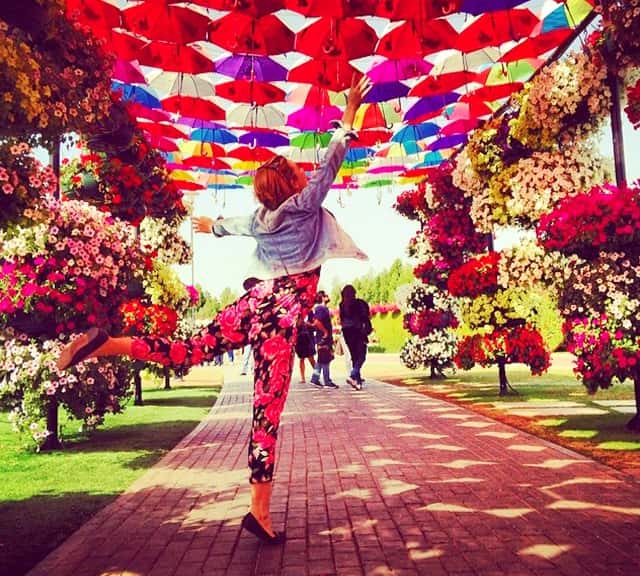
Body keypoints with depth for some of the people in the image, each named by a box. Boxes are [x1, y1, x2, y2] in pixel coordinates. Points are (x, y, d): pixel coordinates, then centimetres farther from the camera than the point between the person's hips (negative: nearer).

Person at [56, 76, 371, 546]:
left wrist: (210, 225, 56)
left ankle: (108, 344, 0)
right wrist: (348, 121, 3)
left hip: (257, 300, 7)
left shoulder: (260, 218, 16)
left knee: (190, 352, 19)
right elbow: (330, 166, 2)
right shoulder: (305, 204, -1)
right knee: (269, 406, -8)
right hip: (283, 311, -6)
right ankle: (260, 509, -4)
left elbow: (230, 225, 35)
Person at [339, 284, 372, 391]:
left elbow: (341, 319, 4)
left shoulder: (342, 305, 5)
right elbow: (365, 317, -9)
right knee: (361, 356, 0)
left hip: (346, 333, 5)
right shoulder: (359, 303, -6)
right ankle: (353, 376, -21)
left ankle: (358, 380, 15)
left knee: (354, 356, 13)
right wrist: (368, 328, -1)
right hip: (358, 331, -4)